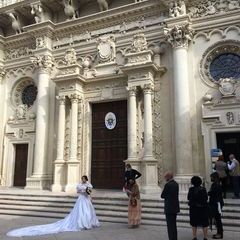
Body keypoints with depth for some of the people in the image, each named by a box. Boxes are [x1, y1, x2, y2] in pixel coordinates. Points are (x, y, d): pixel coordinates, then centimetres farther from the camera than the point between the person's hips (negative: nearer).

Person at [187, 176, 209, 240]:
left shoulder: (191, 189, -11)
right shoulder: (203, 189, -8)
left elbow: (188, 198, -3)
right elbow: (206, 198, -2)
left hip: (194, 208, -1)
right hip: (203, 208, 1)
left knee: (194, 223, 12)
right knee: (204, 223, 12)